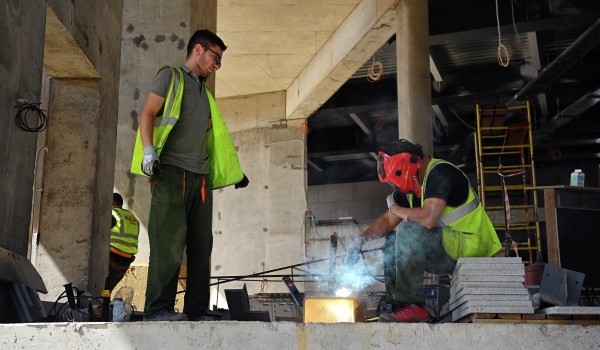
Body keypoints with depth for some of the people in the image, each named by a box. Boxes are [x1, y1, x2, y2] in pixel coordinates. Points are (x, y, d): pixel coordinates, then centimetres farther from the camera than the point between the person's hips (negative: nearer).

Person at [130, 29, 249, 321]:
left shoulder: (204, 92, 27)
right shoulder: (170, 76, 8)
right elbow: (147, 113, -3)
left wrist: (234, 172, 23)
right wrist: (149, 151, -18)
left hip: (200, 176, 7)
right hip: (171, 171, -7)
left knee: (201, 244, 1)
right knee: (170, 239, -14)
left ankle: (197, 311, 4)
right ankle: (158, 308, -13)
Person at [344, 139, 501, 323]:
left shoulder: (440, 173, -18)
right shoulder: (411, 186, 9)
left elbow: (428, 219, -31)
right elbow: (387, 221, 12)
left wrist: (398, 210, -12)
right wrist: (361, 238, -3)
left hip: (470, 247, -10)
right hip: (448, 247, 10)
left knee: (408, 231, -25)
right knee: (392, 245, 10)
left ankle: (411, 306, -24)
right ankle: (397, 305, 2)